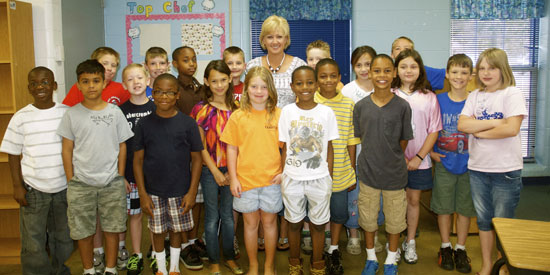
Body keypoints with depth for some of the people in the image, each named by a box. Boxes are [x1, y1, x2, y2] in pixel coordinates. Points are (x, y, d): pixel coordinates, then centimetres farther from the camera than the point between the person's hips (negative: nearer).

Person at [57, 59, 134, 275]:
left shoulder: (115, 112, -1)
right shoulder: (72, 114, -2)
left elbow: (122, 146, 4)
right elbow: (67, 150, 1)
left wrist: (120, 178, 2)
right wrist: (71, 182, -2)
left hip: (112, 183, 0)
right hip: (81, 184, 0)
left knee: (112, 229, 8)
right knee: (83, 232, 9)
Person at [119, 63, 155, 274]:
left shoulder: (156, 109, 1)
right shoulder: (120, 111, -1)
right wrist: (120, 175, -3)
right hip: (130, 172, 0)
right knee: (134, 214, 9)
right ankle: (136, 255, 24)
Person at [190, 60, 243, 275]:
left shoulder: (236, 108, 2)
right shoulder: (201, 109, -6)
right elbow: (200, 145, -6)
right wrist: (216, 172, -8)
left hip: (231, 170, 2)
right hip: (210, 170, -2)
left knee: (228, 214, 13)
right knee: (212, 216, 8)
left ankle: (229, 257, 29)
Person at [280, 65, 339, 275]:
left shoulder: (326, 112, -4)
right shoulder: (287, 111, -3)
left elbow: (329, 147, 1)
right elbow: (284, 148, 2)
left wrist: (329, 177, 0)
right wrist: (283, 175, 0)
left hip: (320, 179, 0)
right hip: (292, 178, 1)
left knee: (318, 224, 12)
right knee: (294, 223, 15)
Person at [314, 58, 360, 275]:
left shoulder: (349, 105, -1)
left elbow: (351, 141, 2)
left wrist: (352, 172, 5)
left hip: (340, 173, 2)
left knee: (339, 213, 14)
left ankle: (333, 250, 35)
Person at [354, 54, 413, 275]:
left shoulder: (402, 106, -8)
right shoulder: (361, 106, -5)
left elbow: (404, 141, 0)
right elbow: (360, 138, 4)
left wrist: (391, 159, 4)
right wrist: (374, 157, 1)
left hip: (394, 173, -1)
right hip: (368, 171, 1)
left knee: (395, 219, 13)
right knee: (368, 217, 14)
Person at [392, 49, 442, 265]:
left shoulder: (429, 97, 0)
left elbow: (434, 131, 0)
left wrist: (418, 157, -8)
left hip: (419, 160, 1)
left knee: (413, 200, 12)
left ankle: (410, 243, 28)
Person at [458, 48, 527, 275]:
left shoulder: (512, 94, -6)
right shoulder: (475, 96, 8)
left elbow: (511, 129, -19)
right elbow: (462, 124, -6)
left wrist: (479, 131, -8)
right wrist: (495, 122, -14)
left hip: (506, 170, -4)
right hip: (478, 167, 4)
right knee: (483, 220, 15)